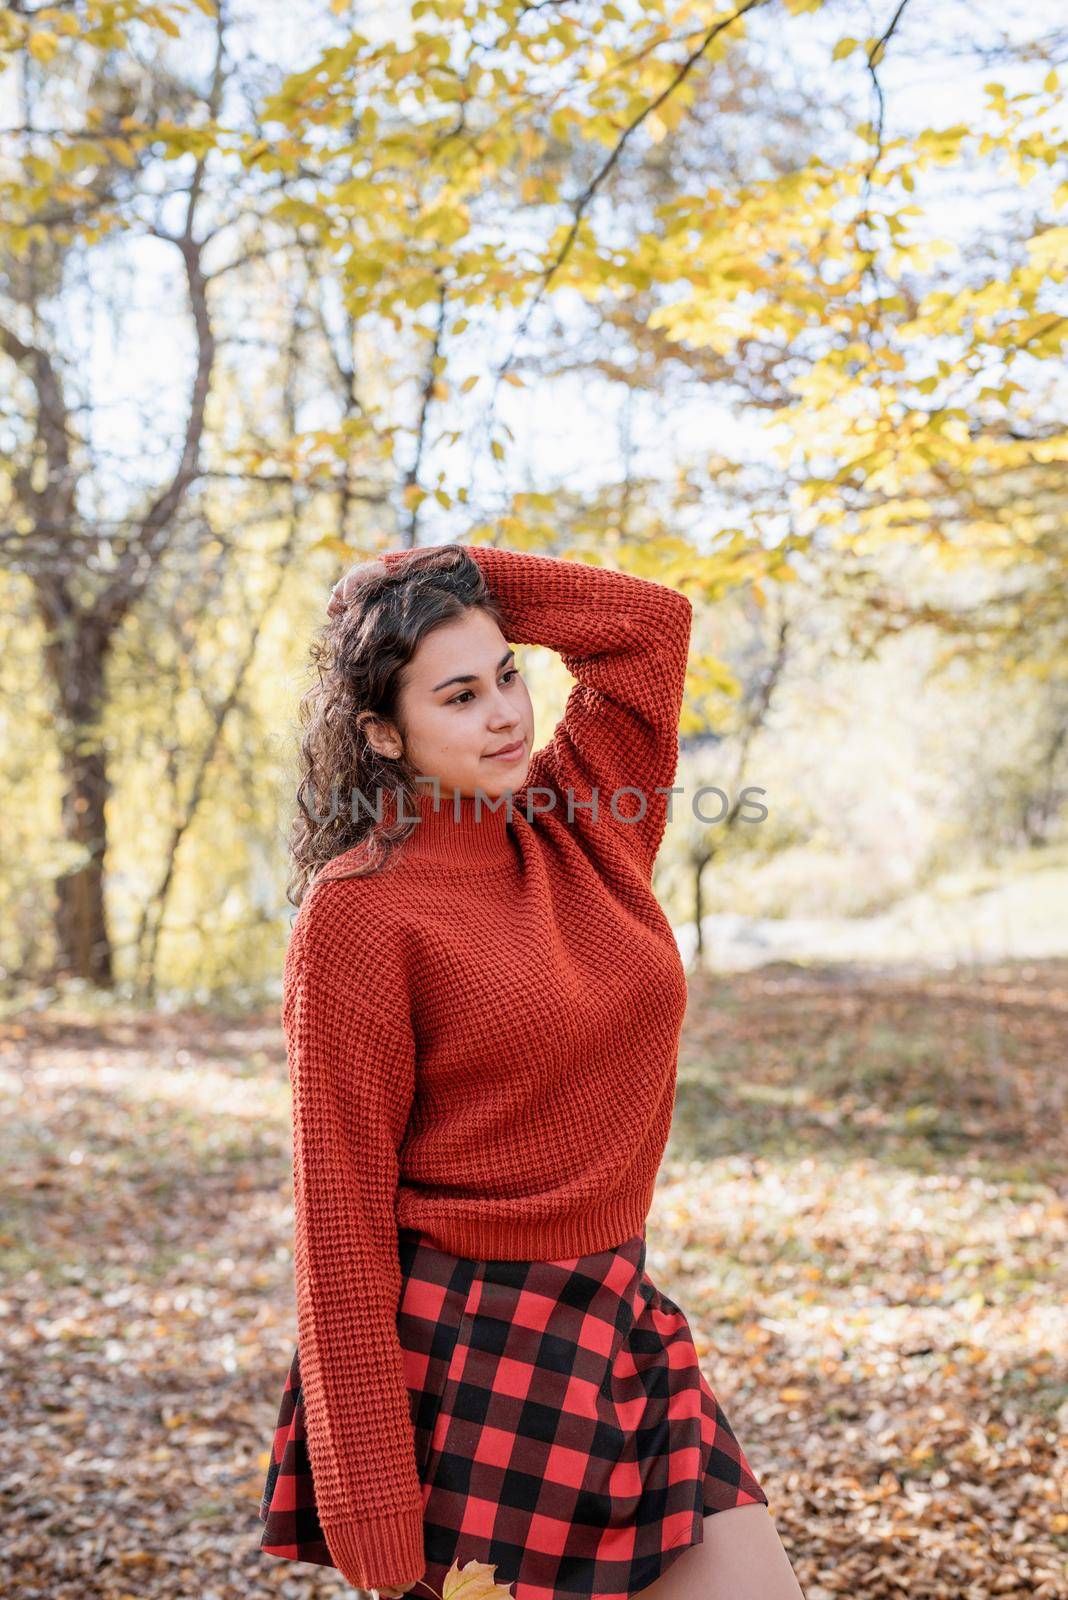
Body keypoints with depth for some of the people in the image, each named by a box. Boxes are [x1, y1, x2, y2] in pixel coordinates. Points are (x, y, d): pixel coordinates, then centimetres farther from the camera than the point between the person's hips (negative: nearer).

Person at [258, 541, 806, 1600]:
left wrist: (442, 581, 4)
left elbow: (650, 619, 8)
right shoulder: (357, 910, -12)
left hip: (616, 1331, 6)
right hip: (459, 1352, -6)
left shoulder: (583, 829, 5)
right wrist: (373, 1510, -14)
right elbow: (341, 1206, -12)